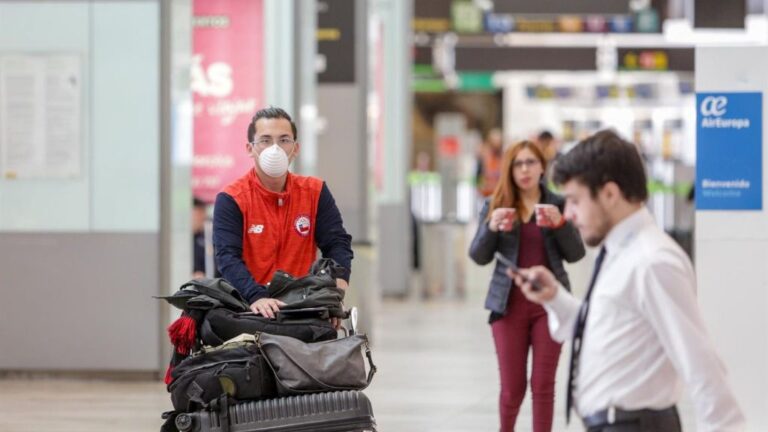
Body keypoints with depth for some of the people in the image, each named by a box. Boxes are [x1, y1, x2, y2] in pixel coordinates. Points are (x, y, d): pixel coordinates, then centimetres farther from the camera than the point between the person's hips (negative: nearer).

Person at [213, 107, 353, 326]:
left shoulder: (315, 192, 9)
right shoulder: (231, 200, -2)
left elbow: (337, 243, 5)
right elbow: (228, 258, -14)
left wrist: (338, 286, -17)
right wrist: (257, 297, -32)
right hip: (249, 309, -3)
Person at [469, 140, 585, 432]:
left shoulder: (558, 204, 3)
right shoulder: (495, 205, 3)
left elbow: (575, 254, -1)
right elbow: (478, 256, 0)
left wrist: (560, 223, -18)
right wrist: (491, 227, -19)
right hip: (509, 305, 0)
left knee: (543, 384, 1)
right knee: (512, 386, 5)